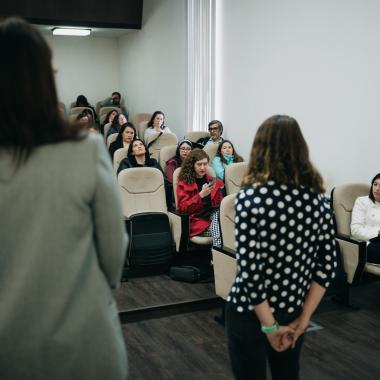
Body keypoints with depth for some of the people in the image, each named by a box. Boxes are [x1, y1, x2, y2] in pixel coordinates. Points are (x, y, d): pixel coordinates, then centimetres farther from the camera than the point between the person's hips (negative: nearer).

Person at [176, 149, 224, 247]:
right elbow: (183, 208, -5)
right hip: (197, 221, -3)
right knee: (218, 231, -32)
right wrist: (201, 195, -16)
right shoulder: (183, 183, 6)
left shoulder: (212, 181, 18)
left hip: (213, 215, 4)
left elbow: (220, 204, 17)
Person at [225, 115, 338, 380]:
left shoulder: (251, 196, -18)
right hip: (293, 312, 5)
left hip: (251, 312, -4)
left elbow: (250, 267, -22)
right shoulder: (318, 197, -3)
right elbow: (328, 264, -3)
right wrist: (303, 318, 0)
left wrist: (269, 325, -13)